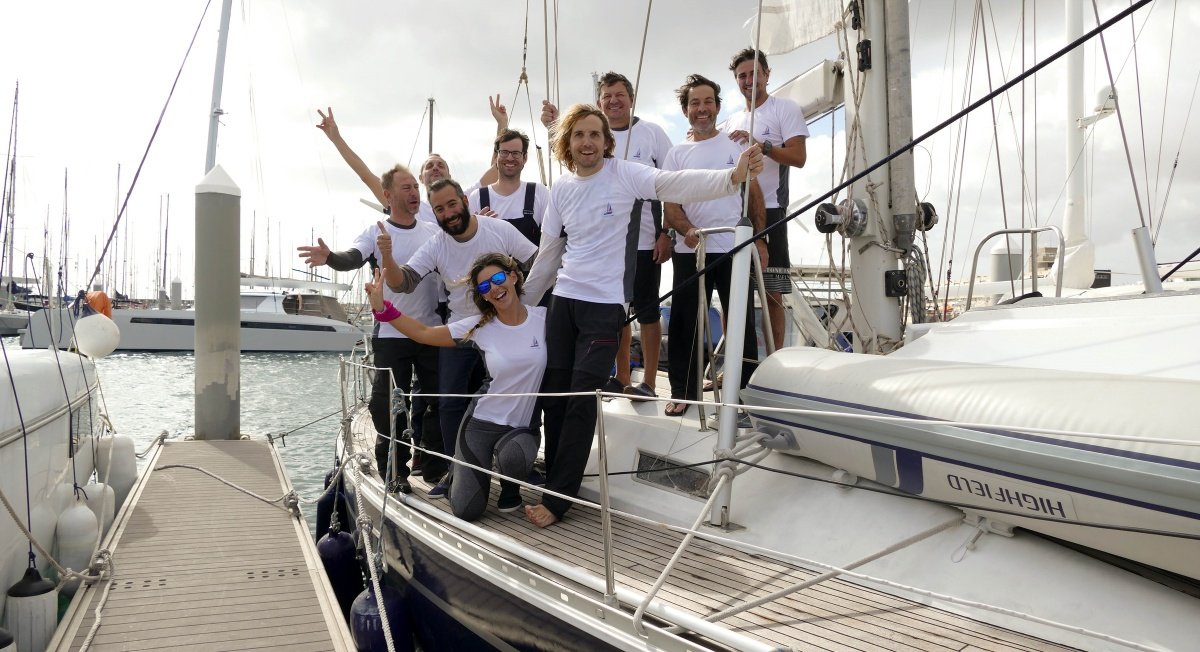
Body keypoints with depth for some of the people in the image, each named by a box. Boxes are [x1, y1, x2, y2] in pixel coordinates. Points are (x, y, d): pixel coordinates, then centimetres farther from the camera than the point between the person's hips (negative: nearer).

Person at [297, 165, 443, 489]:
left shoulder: (435, 232, 8)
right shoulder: (375, 232, -2)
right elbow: (352, 258, -18)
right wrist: (329, 257, -41)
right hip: (391, 335, -3)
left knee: (438, 400, 8)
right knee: (389, 405, 1)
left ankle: (436, 466, 22)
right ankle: (394, 471, 13)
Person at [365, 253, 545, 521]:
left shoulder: (545, 318, -5)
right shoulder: (480, 327, -4)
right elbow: (423, 333, -2)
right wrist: (382, 308, -10)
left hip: (522, 426, -1)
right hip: (482, 423, 1)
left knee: (513, 457, -37)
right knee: (465, 510, -9)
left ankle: (510, 486, 2)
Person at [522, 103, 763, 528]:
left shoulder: (624, 174, -5)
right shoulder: (561, 189, 9)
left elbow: (677, 184, -19)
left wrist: (734, 176, -35)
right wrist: (523, 301, 22)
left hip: (605, 305, -5)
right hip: (563, 300, 5)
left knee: (582, 400, -5)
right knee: (553, 394, 6)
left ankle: (557, 498, 6)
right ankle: (556, 481, 23)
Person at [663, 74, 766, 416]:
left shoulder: (736, 144, 8)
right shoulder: (676, 154, 8)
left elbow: (754, 193, 8)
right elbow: (670, 204, 1)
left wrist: (759, 238, 0)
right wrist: (687, 229, -19)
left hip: (735, 248, 0)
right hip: (690, 250, 1)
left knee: (742, 322, 5)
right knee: (684, 323, 4)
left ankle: (746, 389, 18)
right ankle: (683, 391, 16)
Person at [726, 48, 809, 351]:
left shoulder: (786, 109, 3)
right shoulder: (733, 120, 21)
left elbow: (798, 157, -9)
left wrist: (761, 144, -21)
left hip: (769, 211, -6)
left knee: (772, 294, -5)